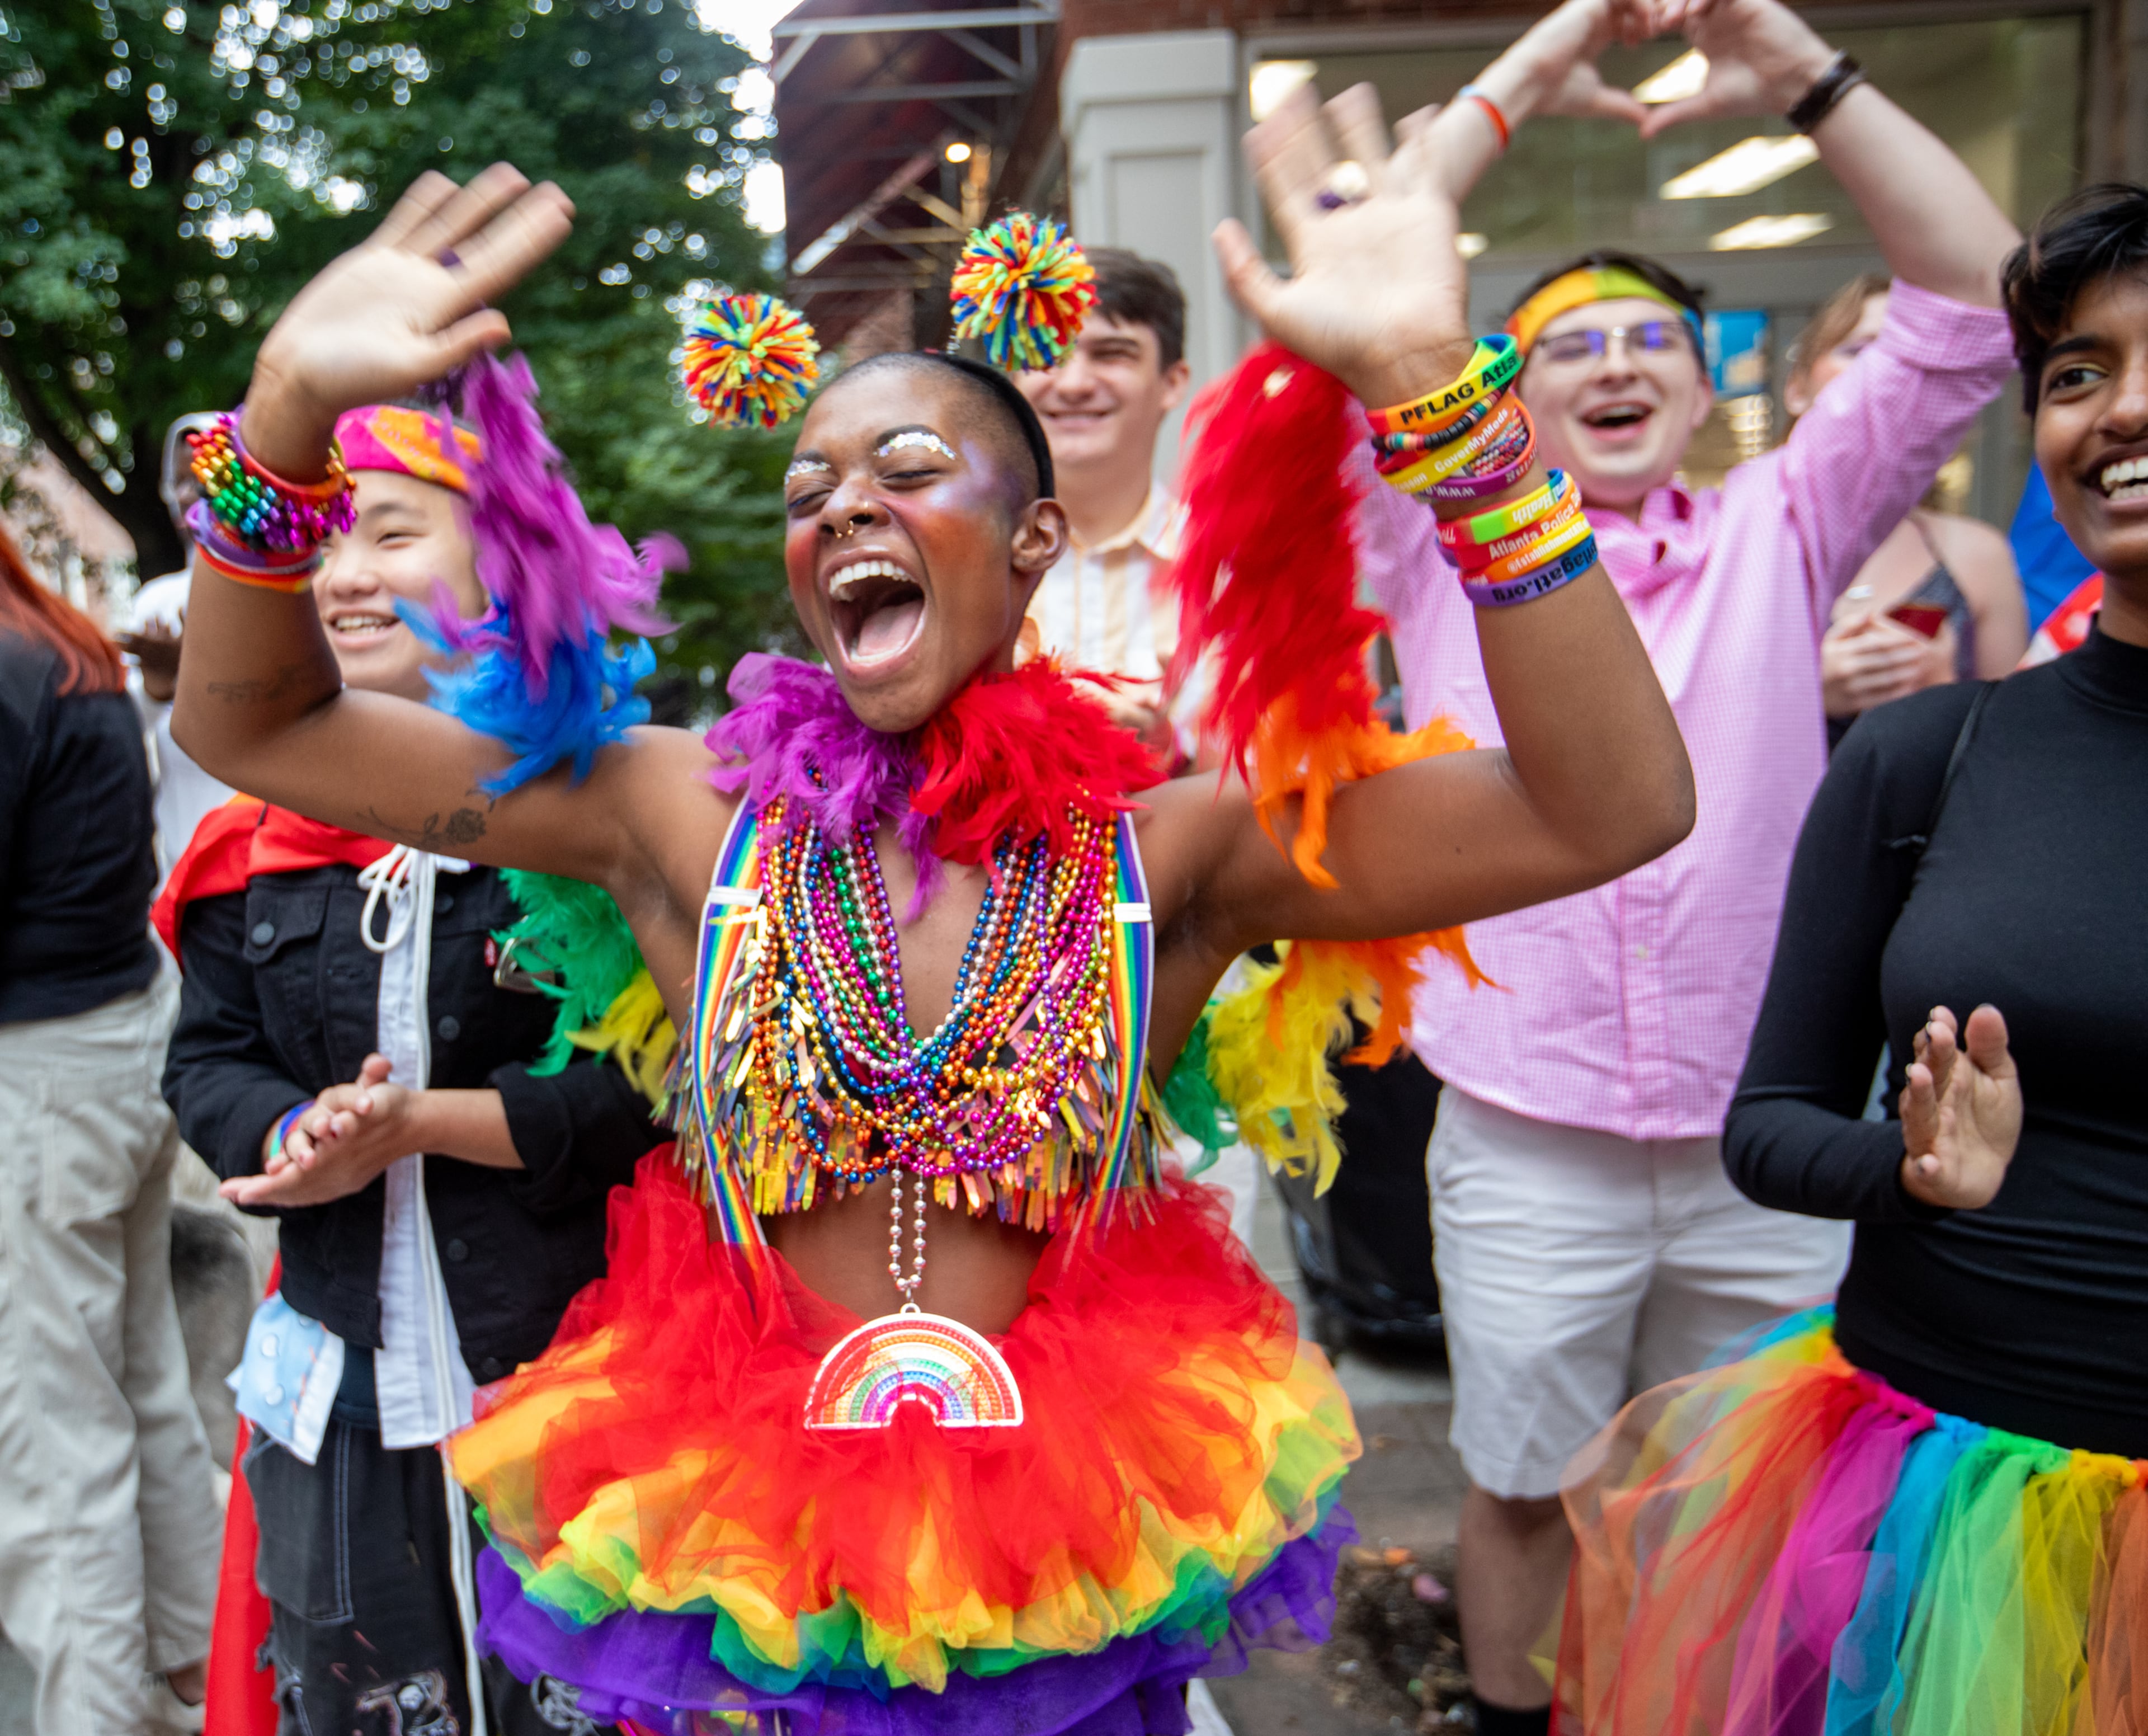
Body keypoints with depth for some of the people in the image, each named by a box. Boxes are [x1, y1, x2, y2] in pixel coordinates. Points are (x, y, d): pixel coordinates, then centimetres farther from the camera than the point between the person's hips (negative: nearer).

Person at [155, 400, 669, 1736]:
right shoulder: (265, 832, 3)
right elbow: (209, 1059, 8)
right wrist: (293, 1133, -13)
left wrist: (428, 1122, -21)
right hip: (342, 1393, 5)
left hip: (572, 1370, -4)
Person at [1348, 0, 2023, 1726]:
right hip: (1529, 1144, -1)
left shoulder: (1780, 534, 5)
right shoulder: (1447, 547, 1)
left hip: (1769, 1148, 2)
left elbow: (1974, 299, -1)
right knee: (1526, 1495, 16)